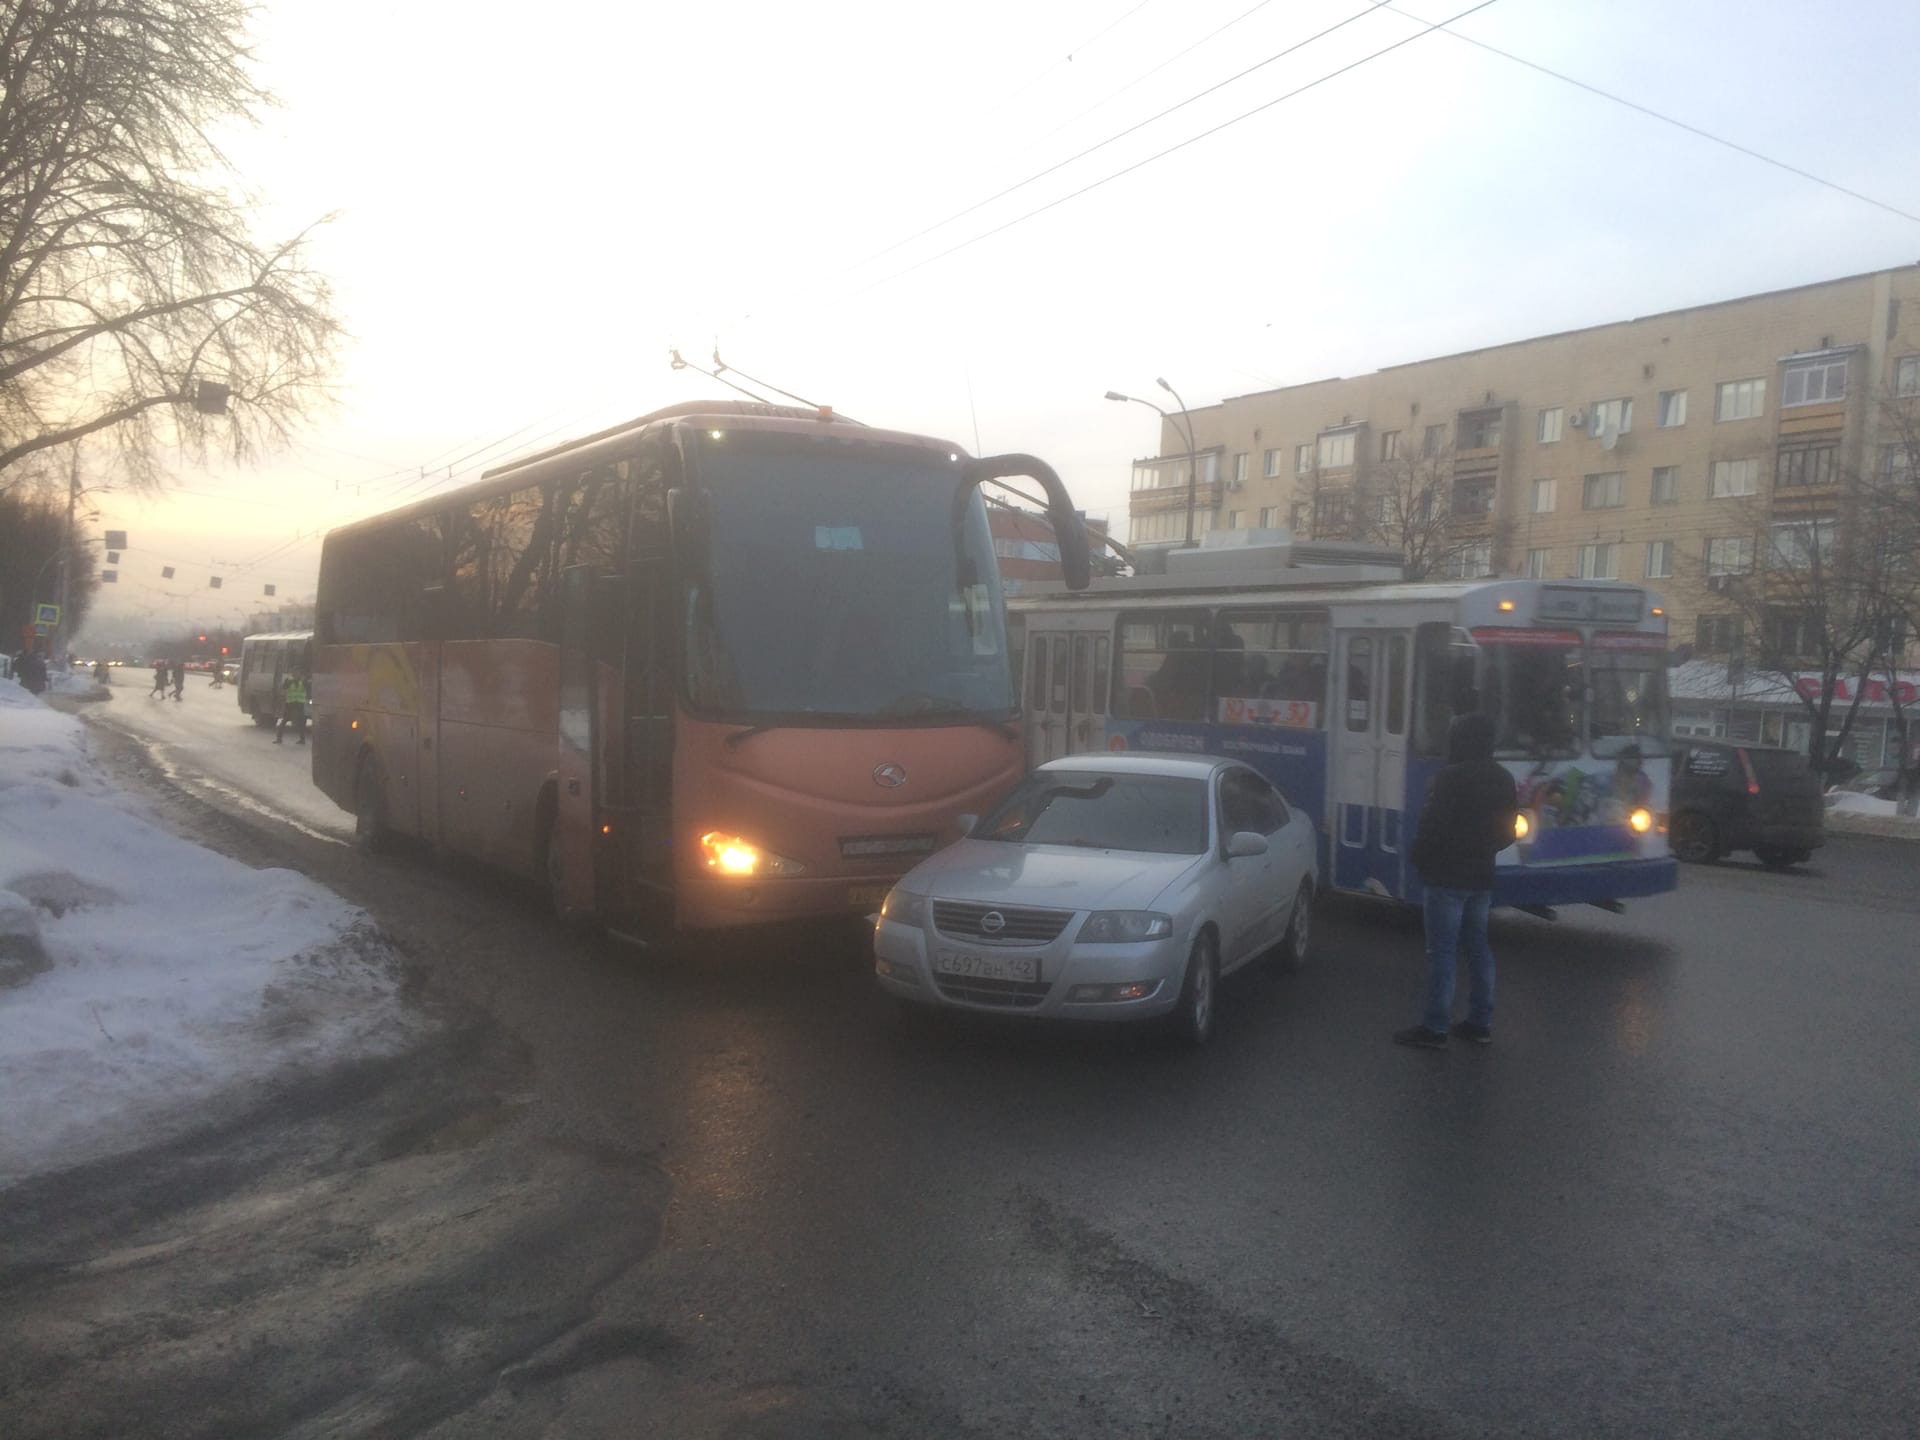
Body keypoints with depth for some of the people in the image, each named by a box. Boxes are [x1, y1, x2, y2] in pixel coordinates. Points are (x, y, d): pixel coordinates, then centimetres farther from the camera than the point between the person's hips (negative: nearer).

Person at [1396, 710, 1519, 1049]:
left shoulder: (1451, 778, -18)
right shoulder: (1503, 780, 8)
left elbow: (1433, 827, -18)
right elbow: (1506, 832, 14)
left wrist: (1420, 860, -1)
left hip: (1448, 877, -8)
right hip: (1482, 877, 8)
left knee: (1442, 951, -5)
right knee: (1478, 948, 14)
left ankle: (1435, 1027, -2)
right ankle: (1480, 1022, 19)